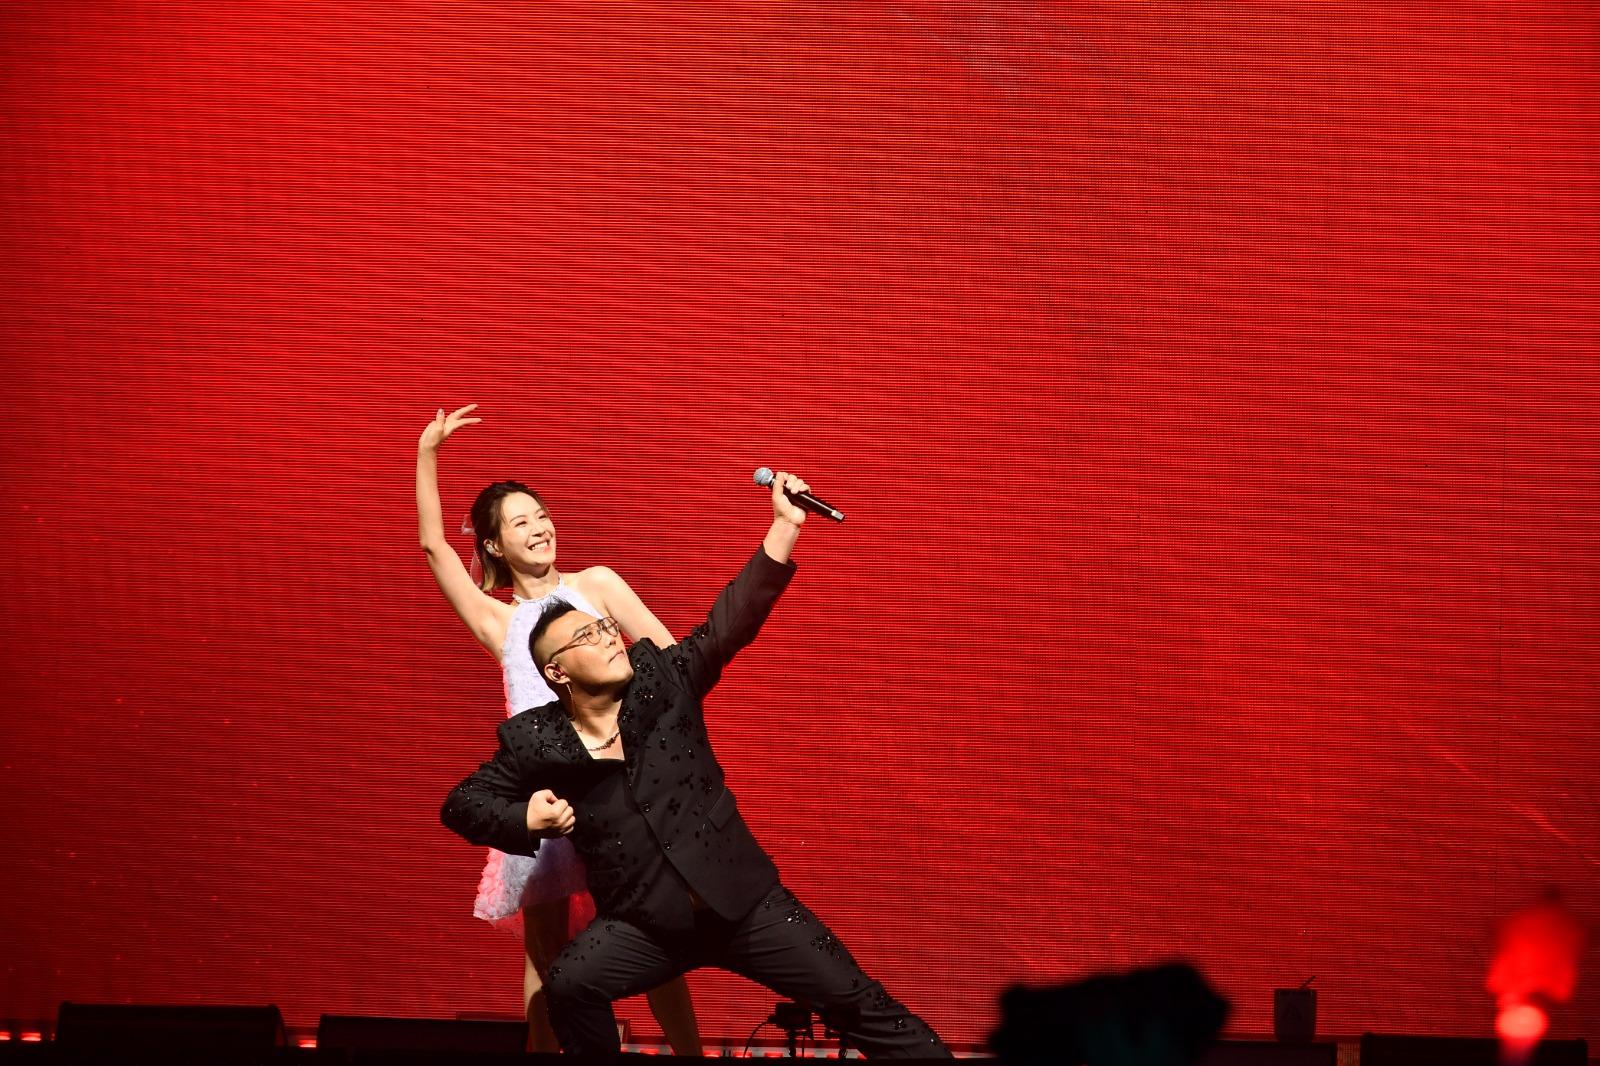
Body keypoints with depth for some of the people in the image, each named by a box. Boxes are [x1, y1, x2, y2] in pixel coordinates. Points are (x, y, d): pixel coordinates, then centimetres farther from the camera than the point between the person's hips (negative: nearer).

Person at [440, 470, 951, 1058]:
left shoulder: (662, 681, -1)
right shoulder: (534, 741, -3)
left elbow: (730, 623, -7)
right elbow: (461, 803, 7)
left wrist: (785, 526, -16)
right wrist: (525, 820, -14)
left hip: (742, 900, 0)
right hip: (644, 924, 0)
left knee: (858, 1002, -4)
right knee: (570, 984, -26)